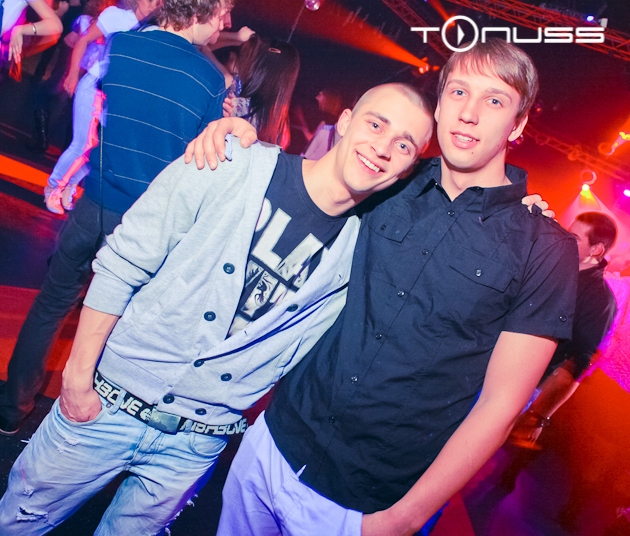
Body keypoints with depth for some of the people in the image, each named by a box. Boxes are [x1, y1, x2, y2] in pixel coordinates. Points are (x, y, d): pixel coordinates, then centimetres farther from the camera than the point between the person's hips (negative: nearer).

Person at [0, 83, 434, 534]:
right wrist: (78, 377, -9)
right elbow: (120, 268, -11)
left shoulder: (359, 252, -8)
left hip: (196, 444, 2)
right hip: (106, 405, -1)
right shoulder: (228, 170, -16)